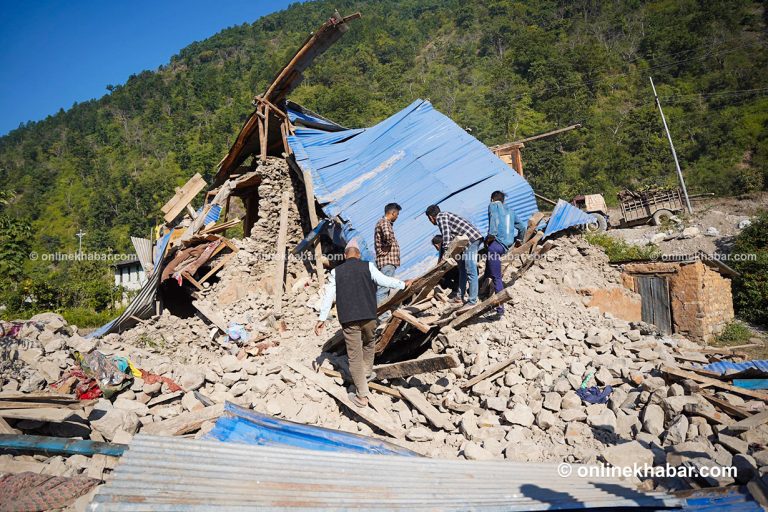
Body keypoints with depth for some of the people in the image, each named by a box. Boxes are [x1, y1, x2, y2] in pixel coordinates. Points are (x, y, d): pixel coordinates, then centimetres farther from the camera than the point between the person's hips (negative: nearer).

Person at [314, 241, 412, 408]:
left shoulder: (336, 271, 7)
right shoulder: (368, 266, 3)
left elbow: (329, 296, 4)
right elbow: (383, 280, -3)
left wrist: (322, 319, 7)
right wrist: (403, 284, 12)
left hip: (348, 319, 0)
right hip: (368, 316, 1)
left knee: (355, 356, 4)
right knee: (369, 344, 30)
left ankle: (361, 396, 6)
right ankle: (367, 373, 43)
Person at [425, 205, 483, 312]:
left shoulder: (440, 217, 0)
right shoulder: (446, 215, 27)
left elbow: (446, 234, -14)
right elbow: (452, 235, 30)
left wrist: (445, 250, -14)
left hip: (471, 239, -10)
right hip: (476, 238, 10)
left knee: (470, 272, -10)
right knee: (462, 268, 18)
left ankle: (472, 302, -11)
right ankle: (460, 296, 24)